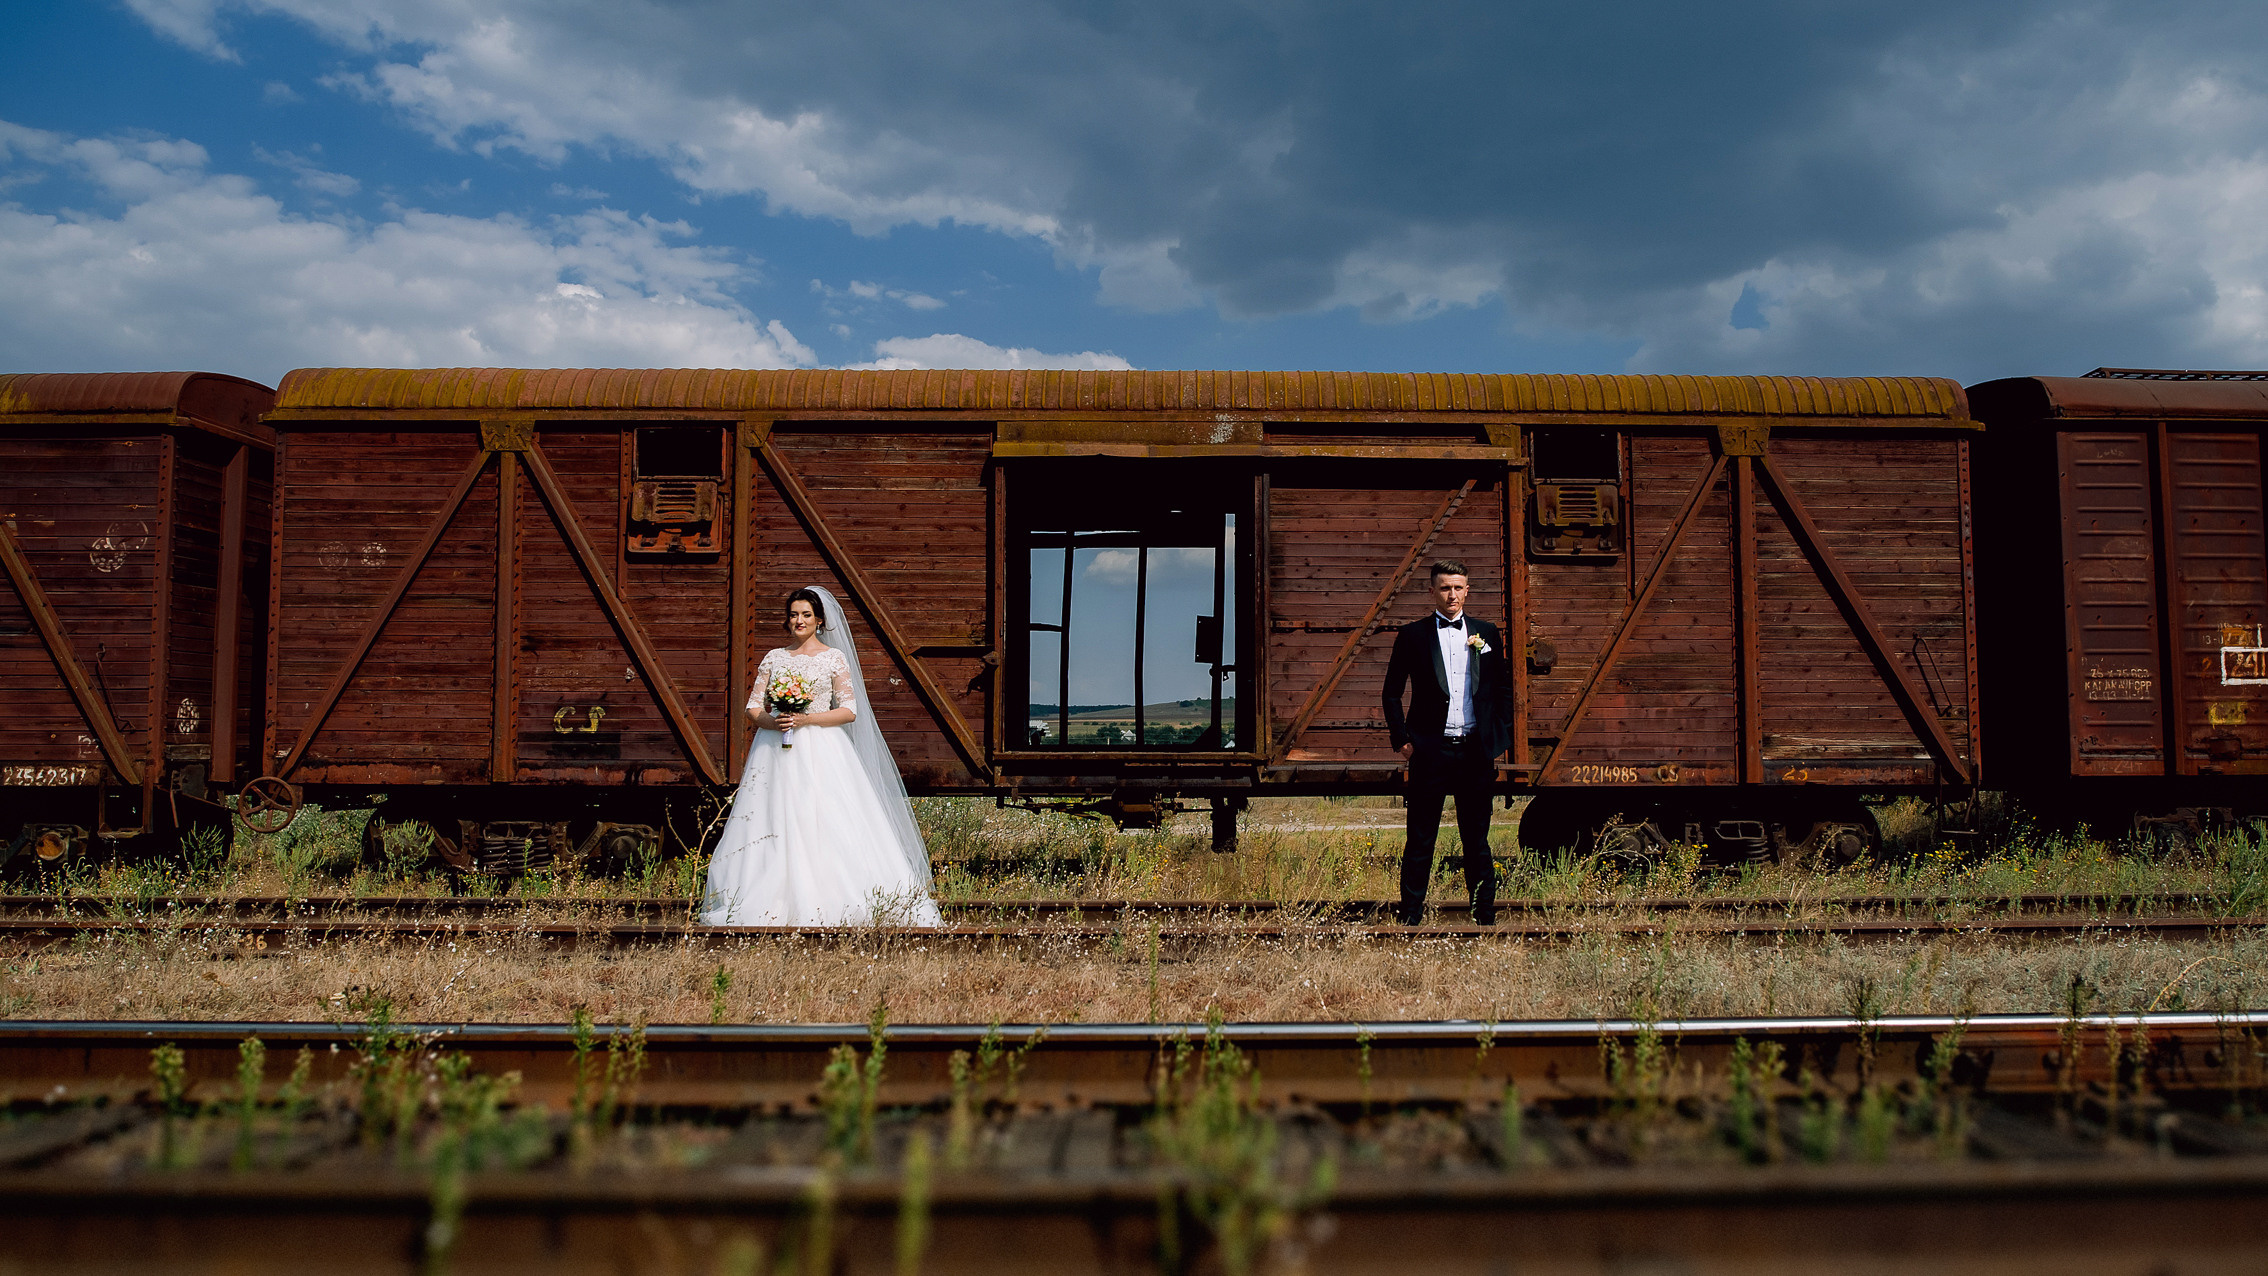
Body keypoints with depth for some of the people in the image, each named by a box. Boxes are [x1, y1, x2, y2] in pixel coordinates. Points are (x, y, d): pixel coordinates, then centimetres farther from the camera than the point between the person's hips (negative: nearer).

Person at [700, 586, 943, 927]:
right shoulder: (774, 657, 13)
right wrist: (771, 722, -10)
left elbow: (849, 711, -1)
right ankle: (774, 908, 0)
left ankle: (829, 906, -7)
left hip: (820, 751, -3)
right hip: (777, 752, 3)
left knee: (826, 825, -11)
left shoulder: (834, 657, 4)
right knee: (774, 828, -3)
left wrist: (806, 719, -13)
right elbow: (754, 707, 11)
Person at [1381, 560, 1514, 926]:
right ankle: (1410, 918, 9)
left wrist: (1500, 739, 6)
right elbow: (1392, 692, 4)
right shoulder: (1412, 635, 2)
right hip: (1430, 750, -2)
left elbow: (1503, 689, 13)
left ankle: (1485, 919, 17)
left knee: (1477, 841, 10)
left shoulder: (1487, 633, 9)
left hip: (1477, 751, 2)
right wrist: (1401, 739, -4)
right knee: (1420, 842, 2)